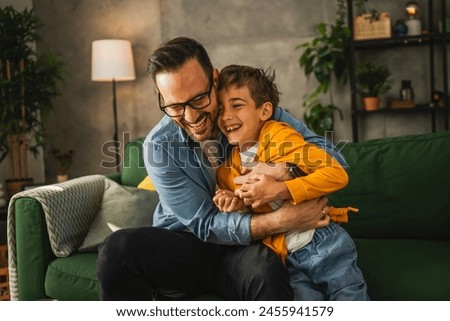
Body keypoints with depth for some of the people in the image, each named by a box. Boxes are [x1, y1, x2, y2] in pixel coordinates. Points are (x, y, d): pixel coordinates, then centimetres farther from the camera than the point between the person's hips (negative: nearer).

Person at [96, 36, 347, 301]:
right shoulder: (158, 147, -12)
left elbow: (332, 157, -10)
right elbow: (205, 225, -15)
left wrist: (283, 173, -31)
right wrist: (282, 220, -27)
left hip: (246, 247, -1)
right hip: (183, 246, 1)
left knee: (267, 269, -37)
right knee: (119, 248, -29)